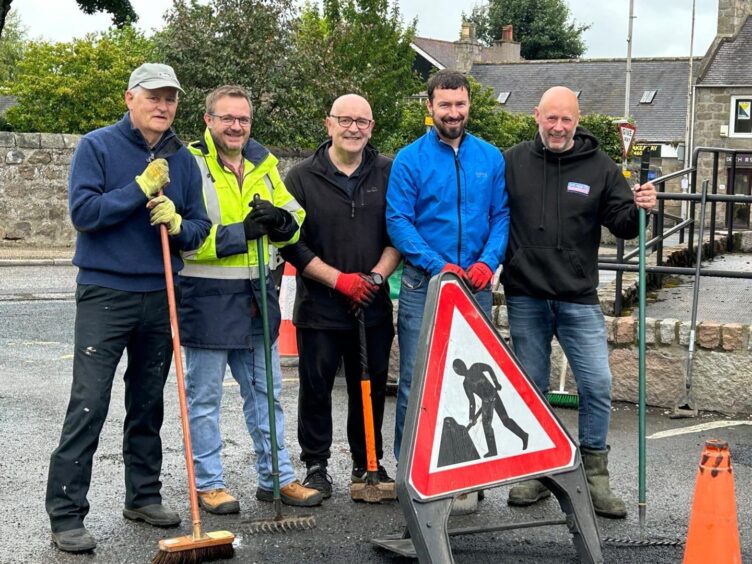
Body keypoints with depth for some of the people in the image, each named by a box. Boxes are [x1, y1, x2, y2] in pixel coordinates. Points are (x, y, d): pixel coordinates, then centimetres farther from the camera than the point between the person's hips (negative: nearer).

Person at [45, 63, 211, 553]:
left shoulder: (183, 160, 9)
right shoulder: (97, 147, -3)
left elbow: (199, 228, 9)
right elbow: (83, 211, -14)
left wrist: (177, 223, -12)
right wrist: (141, 188, -16)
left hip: (160, 295, 5)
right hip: (105, 294, -5)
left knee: (149, 403, 14)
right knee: (89, 405, -9)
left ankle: (144, 496, 26)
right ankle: (66, 513, -4)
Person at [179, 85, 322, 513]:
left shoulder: (264, 164, 11)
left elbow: (296, 220, 13)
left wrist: (279, 220, -10)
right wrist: (239, 234, -22)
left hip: (257, 298, 6)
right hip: (207, 298, -6)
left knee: (265, 391, 13)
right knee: (205, 396, 5)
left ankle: (276, 477, 23)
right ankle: (209, 483, 16)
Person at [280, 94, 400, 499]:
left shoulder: (387, 173, 5)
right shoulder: (303, 177, -1)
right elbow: (292, 244, -4)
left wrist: (377, 276, -8)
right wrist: (339, 279, -12)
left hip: (373, 306, 2)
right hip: (319, 307, -2)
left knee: (371, 387, 9)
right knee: (316, 387, 5)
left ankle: (368, 464, 23)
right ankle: (316, 465, 18)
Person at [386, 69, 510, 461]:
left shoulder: (491, 158, 8)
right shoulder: (410, 159, -2)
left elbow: (501, 215, 8)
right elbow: (398, 222, -7)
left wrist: (488, 261, -9)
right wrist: (438, 265, -17)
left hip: (476, 285, 3)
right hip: (422, 284, -3)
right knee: (416, 379, -1)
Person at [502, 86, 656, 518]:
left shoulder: (600, 167, 1)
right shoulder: (512, 162, 2)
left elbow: (621, 223, 1)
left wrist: (639, 209, -19)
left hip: (578, 297, 0)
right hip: (525, 296, 1)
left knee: (597, 385, -3)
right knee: (531, 388, 11)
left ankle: (595, 477, 12)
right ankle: (535, 472, 24)